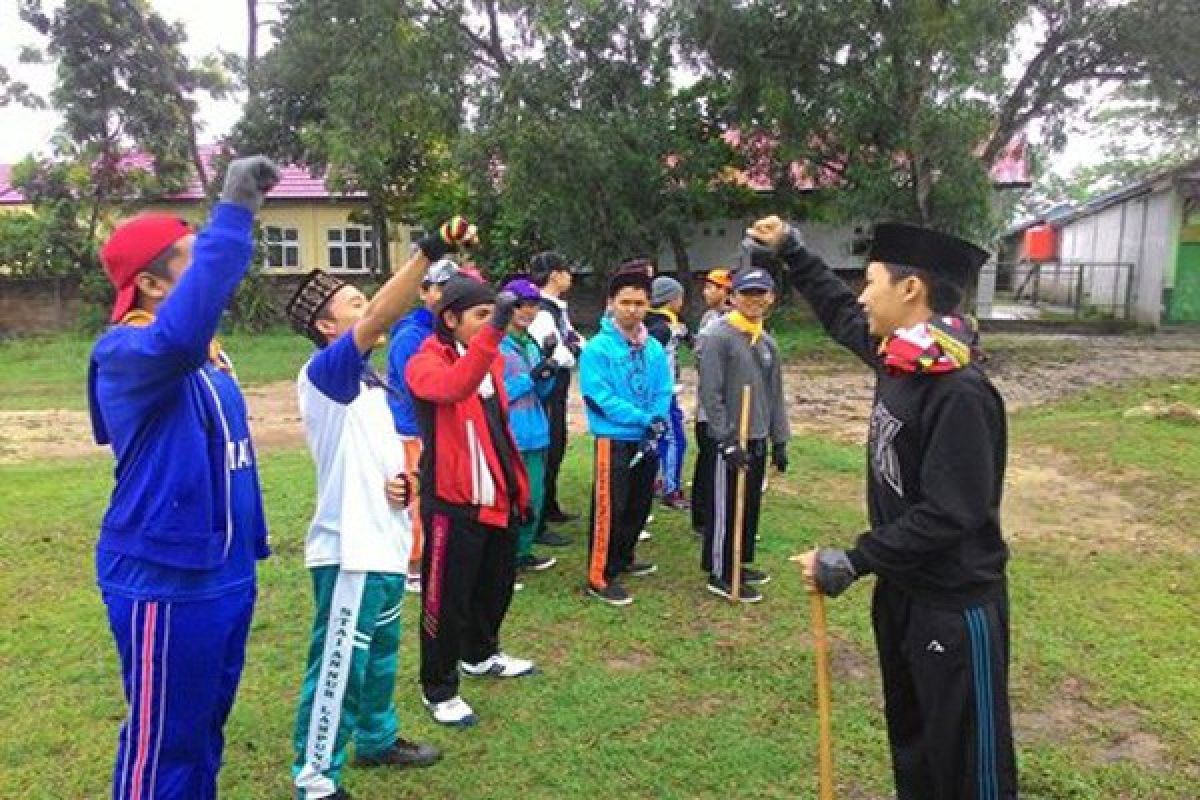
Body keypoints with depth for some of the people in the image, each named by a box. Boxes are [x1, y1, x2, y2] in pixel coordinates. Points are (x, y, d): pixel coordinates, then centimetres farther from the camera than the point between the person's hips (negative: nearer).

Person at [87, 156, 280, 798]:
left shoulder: (204, 353, 11)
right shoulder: (128, 352, -17)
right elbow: (179, 334, -43)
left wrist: (249, 549, 19)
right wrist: (234, 213, -41)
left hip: (225, 574, 9)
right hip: (164, 583, -9)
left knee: (205, 727, 23)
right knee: (162, 743, 8)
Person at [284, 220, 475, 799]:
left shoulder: (367, 379, 12)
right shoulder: (324, 372, -16)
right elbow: (378, 320, -33)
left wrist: (403, 478, -1)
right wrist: (430, 250, -38)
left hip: (384, 545, 9)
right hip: (349, 552, -9)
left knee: (380, 656, 24)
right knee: (338, 670, 3)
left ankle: (376, 741, 43)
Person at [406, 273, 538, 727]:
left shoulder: (490, 359, 11)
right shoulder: (425, 364, -13)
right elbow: (454, 388, -38)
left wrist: (518, 487, 15)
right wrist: (493, 331, -48)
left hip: (498, 499, 8)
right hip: (452, 503, -8)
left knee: (497, 585, 23)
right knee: (447, 598, 5)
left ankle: (480, 655, 46)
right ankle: (439, 690, 23)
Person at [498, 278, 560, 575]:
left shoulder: (531, 344, 12)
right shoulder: (495, 344, -11)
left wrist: (548, 370, -4)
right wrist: (531, 377, -18)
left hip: (535, 433, 7)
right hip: (508, 436, -7)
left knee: (534, 496, 15)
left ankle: (522, 552, 31)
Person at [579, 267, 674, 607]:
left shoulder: (655, 348, 3)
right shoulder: (597, 347, -14)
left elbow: (663, 392, 4)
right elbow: (599, 397, -19)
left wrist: (656, 427, -13)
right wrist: (643, 418, -19)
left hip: (648, 441, 7)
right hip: (614, 440, -6)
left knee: (639, 505, 18)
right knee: (609, 509, -2)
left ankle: (623, 559, 37)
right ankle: (600, 578, 9)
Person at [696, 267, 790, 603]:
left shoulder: (768, 342, 11)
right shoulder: (718, 336, -12)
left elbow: (775, 395, 16)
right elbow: (710, 394, -17)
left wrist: (779, 441, 13)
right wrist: (728, 441, -19)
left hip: (758, 440, 8)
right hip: (730, 440, -8)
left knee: (750, 507, 16)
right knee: (725, 510, 2)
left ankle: (738, 563, 31)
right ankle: (719, 574, 14)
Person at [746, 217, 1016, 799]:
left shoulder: (960, 392, -27)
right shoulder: (899, 356, -2)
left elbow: (948, 515, -28)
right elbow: (840, 315, 18)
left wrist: (852, 563, -24)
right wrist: (791, 250, 22)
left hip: (954, 605, -9)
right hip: (902, 588, 9)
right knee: (908, 736, 26)